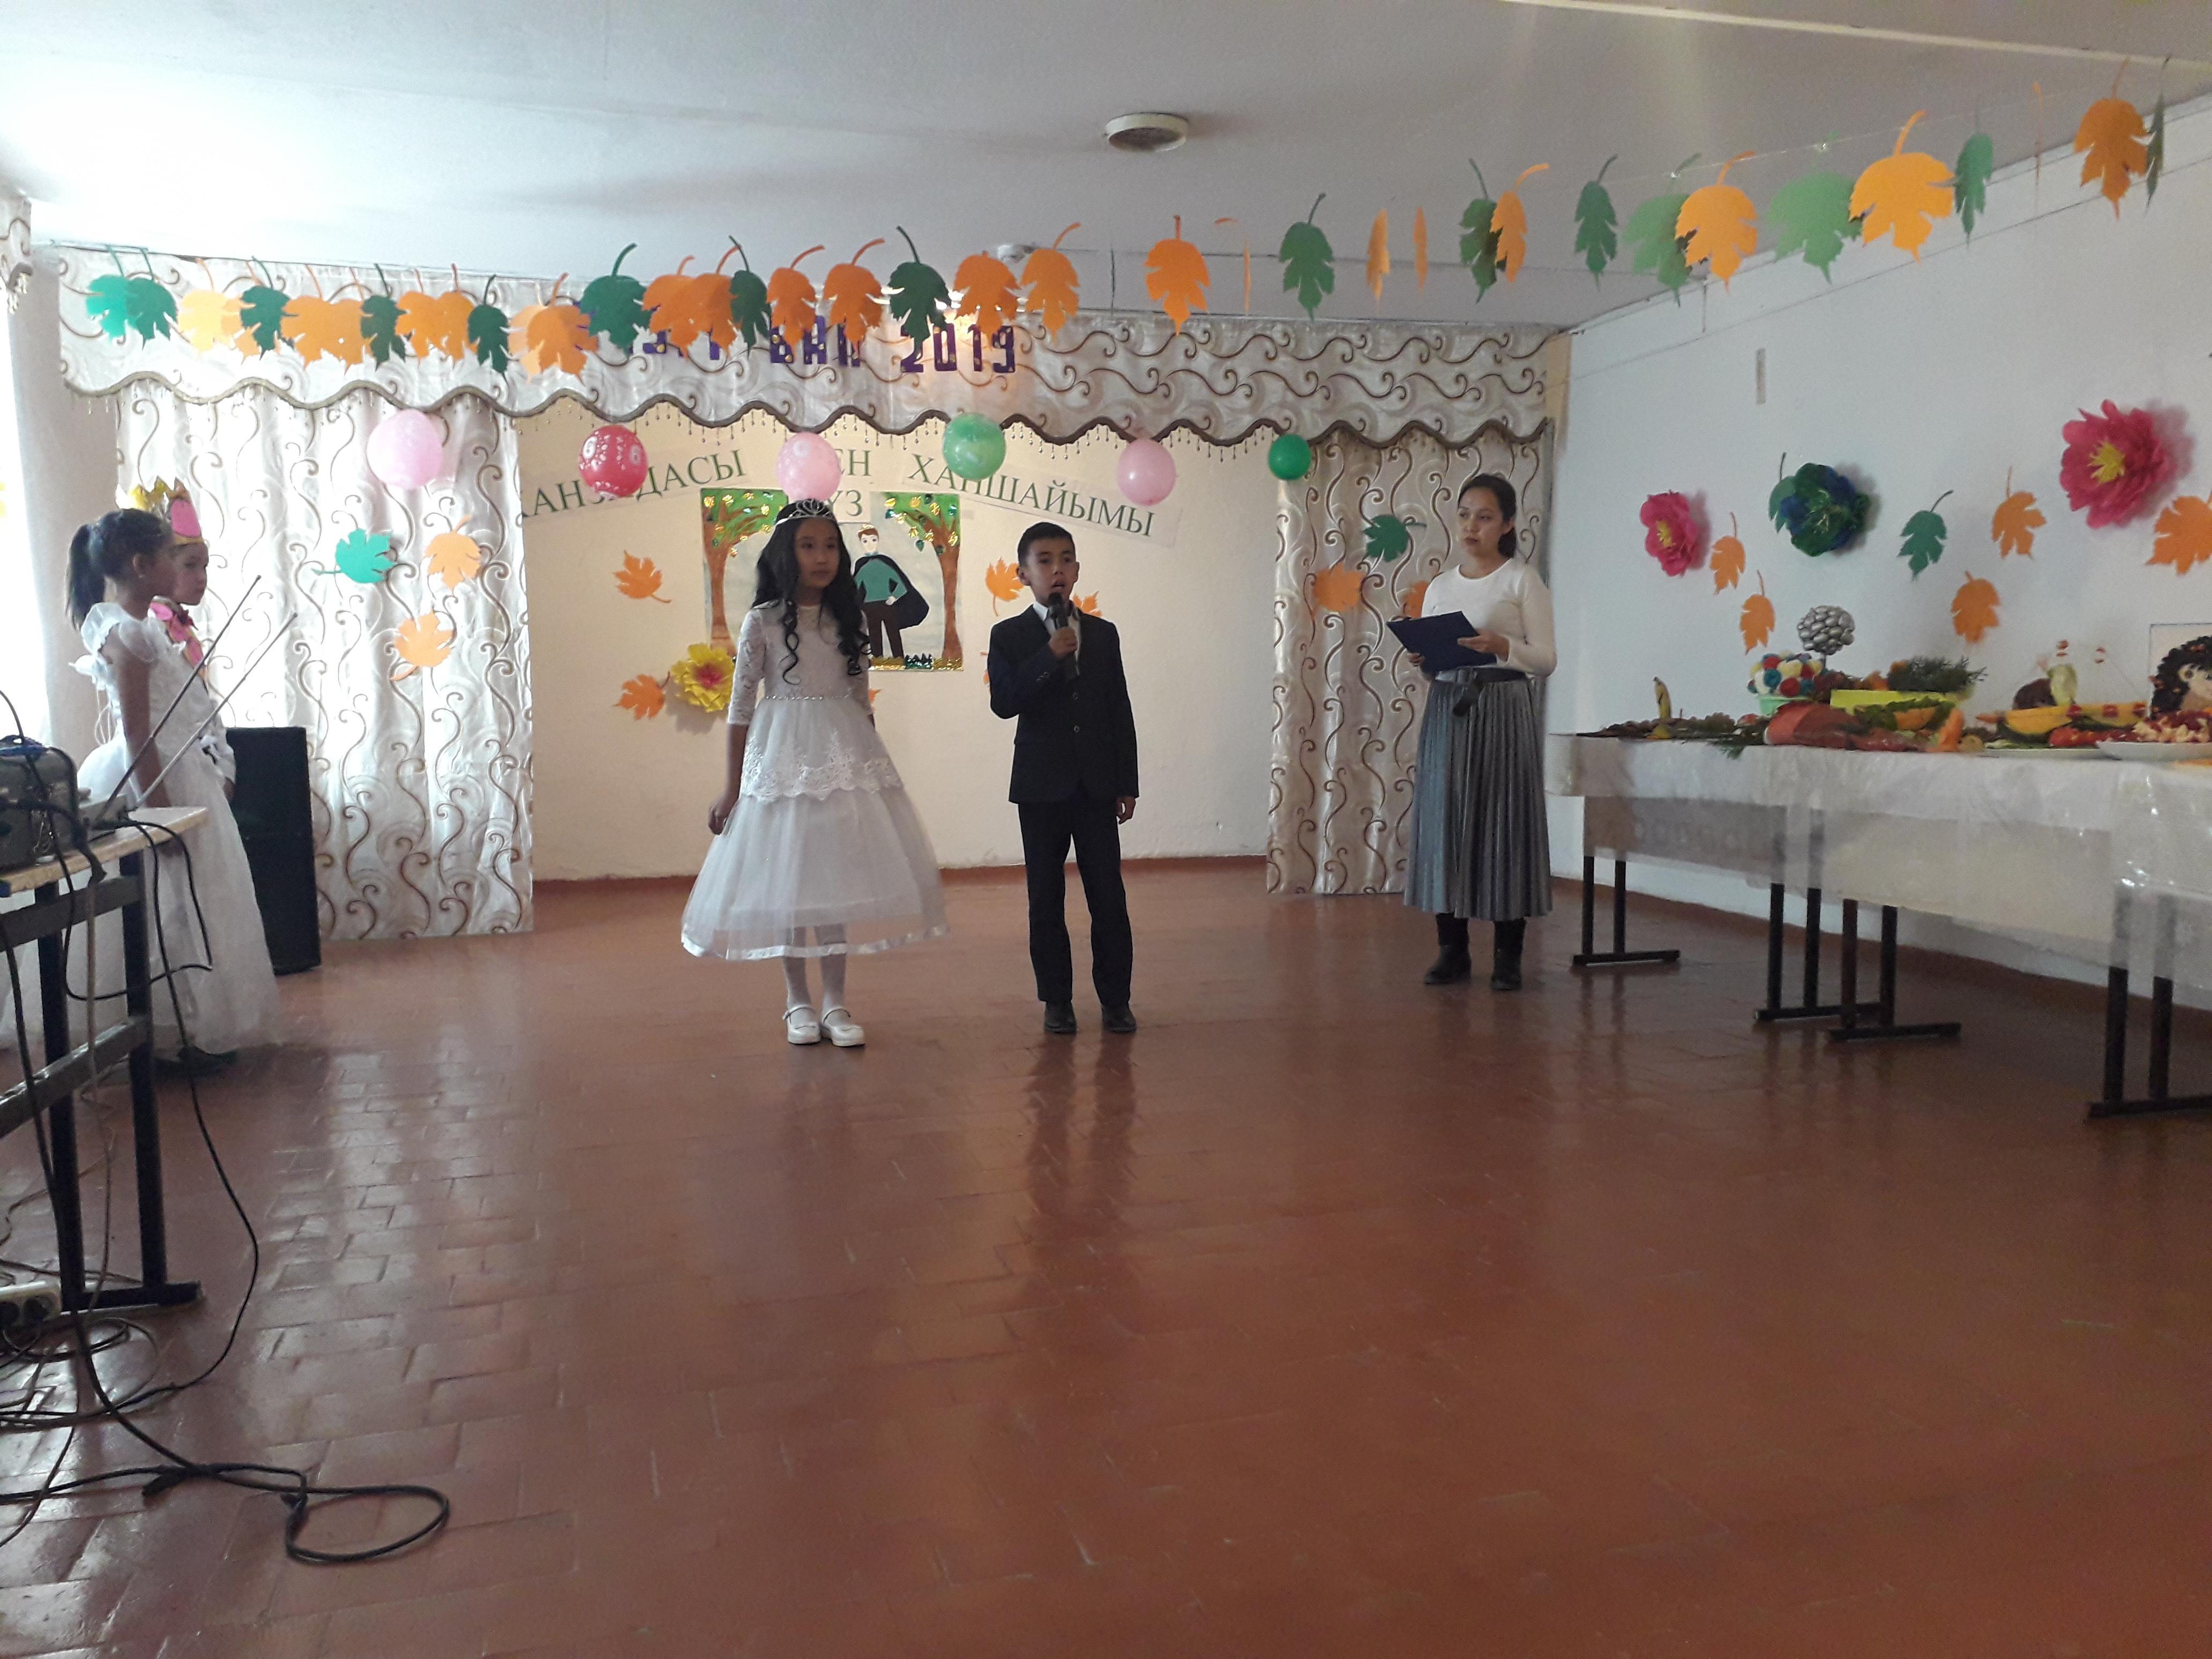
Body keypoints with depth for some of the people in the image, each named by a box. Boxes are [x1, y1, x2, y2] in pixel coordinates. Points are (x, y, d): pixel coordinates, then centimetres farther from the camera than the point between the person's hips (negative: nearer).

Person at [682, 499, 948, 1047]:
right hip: (784, 751, -3)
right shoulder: (763, 622, -2)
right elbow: (741, 705, -1)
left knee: (840, 873, 3)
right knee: (786, 877, 2)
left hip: (847, 754, 3)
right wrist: (733, 785, -2)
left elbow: (861, 701, 13)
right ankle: (797, 1001, 16)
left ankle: (835, 1002, 12)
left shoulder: (847, 622, 9)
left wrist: (871, 763, 12)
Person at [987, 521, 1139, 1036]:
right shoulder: (1009, 636, 0)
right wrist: (1050, 656, -21)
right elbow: (1004, 703, -15)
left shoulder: (1103, 634, 8)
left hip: (1098, 785, 2)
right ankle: (1056, 1000, 16)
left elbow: (1121, 713, 8)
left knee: (1109, 896, 2)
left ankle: (1115, 998, 13)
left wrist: (1127, 785, 5)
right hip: (1042, 786, -2)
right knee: (1046, 899, 5)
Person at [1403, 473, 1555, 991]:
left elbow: (1546, 659, -4)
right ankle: (1452, 949, 12)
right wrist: (1423, 661, -6)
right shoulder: (1439, 587, 14)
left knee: (1503, 823, -3)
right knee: (1442, 822, 2)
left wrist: (1501, 647, -21)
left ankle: (1507, 956, 4)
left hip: (1502, 710, -4)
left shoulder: (1522, 580, 1)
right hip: (1447, 709, 5)